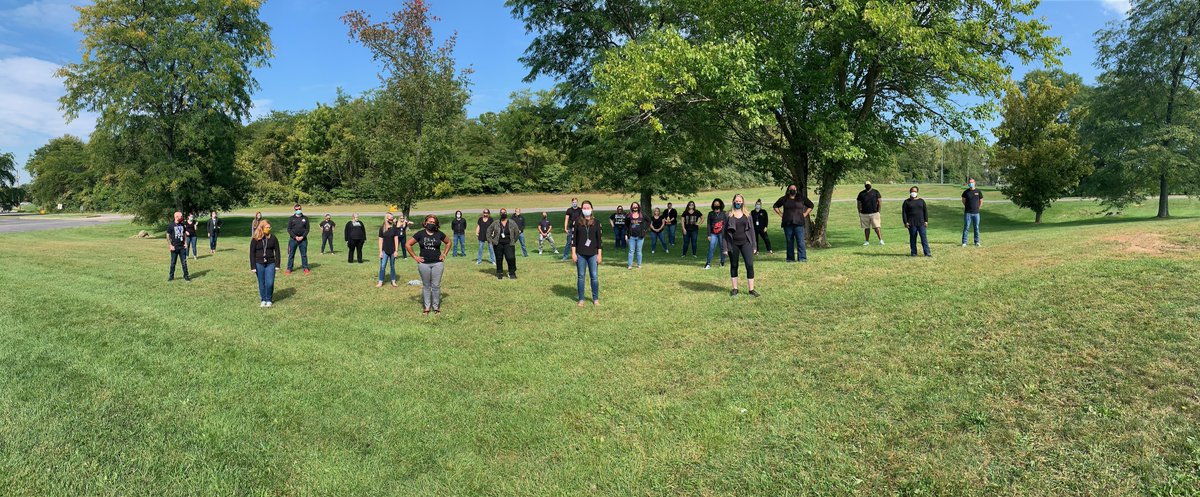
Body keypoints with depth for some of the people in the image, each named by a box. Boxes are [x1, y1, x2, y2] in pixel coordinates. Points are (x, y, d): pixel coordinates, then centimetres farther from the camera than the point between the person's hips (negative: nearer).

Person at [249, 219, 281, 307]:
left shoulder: (273, 238, 0)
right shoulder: (255, 239, -2)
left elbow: (277, 251, 3)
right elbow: (252, 253, 0)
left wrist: (277, 264, -2)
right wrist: (253, 267, -5)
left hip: (270, 264, 0)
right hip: (259, 264, 0)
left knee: (270, 283, -5)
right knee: (262, 283, 7)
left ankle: (269, 300, 12)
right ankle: (263, 300, 20)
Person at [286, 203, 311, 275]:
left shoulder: (305, 218, 8)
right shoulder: (291, 219, 5)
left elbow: (307, 229, 4)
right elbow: (289, 229, 1)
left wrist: (302, 237, -10)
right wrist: (295, 237, -11)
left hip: (303, 239, 0)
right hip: (293, 239, 0)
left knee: (304, 254, 4)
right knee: (291, 255, 3)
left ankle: (305, 268, 10)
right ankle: (289, 268, 8)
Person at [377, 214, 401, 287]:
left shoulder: (394, 228, 0)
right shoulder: (382, 228, -2)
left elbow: (396, 239, 0)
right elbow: (381, 240, 0)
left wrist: (396, 250, -4)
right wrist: (380, 251, -4)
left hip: (392, 251, 1)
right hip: (385, 251, -1)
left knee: (392, 266, 9)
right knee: (382, 266, -3)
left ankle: (393, 281, 17)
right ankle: (380, 282, 3)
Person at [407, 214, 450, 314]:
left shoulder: (439, 234, 2)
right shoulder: (420, 234, -1)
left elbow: (448, 243, 18)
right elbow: (408, 245, 4)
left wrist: (444, 254, 8)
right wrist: (415, 256, 0)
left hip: (437, 263, 0)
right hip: (424, 264, 0)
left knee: (436, 285, 2)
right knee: (426, 286, 8)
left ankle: (436, 307, 13)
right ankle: (427, 307, 17)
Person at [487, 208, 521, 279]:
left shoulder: (512, 223, 2)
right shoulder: (495, 223, 3)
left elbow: (517, 232, 9)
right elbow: (489, 230, 12)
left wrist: (514, 240, 5)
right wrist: (490, 239, 6)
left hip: (508, 244, -1)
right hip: (498, 244, 1)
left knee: (511, 258, -10)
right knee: (499, 259, 6)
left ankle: (512, 273, 3)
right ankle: (500, 274, 18)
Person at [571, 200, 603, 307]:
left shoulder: (596, 223, 2)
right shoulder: (577, 222, 1)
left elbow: (599, 239, 4)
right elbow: (574, 238, 2)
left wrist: (599, 254, 0)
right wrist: (573, 253, -4)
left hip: (593, 254, 0)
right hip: (580, 254, 0)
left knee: (595, 276, 0)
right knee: (580, 276, 5)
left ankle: (596, 299, 13)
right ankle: (581, 299, 14)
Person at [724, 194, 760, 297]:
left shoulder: (747, 214, 8)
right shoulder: (729, 215, 3)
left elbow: (752, 230, 9)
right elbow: (725, 231, 3)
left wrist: (754, 246, 4)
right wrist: (725, 247, -2)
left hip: (745, 243, 1)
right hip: (733, 244, -1)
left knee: (750, 265, -7)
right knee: (734, 266, 7)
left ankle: (751, 289, -1)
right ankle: (735, 289, 18)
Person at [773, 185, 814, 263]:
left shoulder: (802, 198, 8)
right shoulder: (784, 199, 10)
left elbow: (810, 205, 18)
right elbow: (776, 206, 23)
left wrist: (804, 214, 7)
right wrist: (781, 215, 10)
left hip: (798, 223, -1)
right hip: (787, 223, 1)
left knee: (800, 241, -7)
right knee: (789, 242, 4)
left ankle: (802, 258, -5)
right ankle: (790, 258, 10)